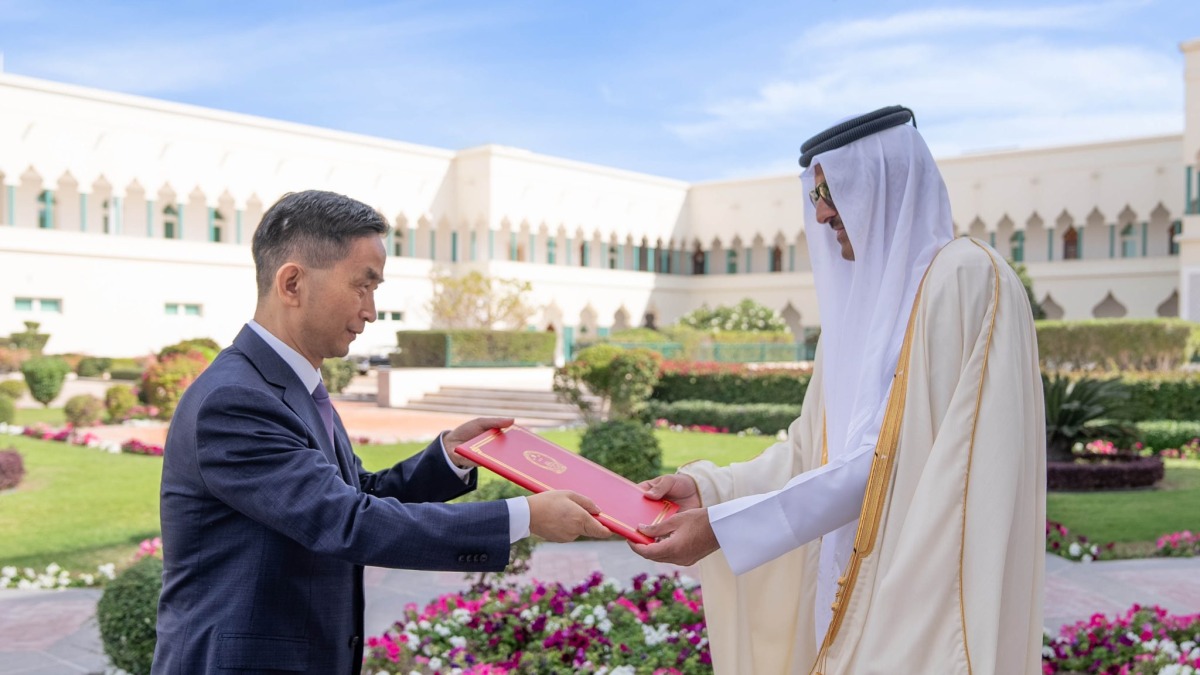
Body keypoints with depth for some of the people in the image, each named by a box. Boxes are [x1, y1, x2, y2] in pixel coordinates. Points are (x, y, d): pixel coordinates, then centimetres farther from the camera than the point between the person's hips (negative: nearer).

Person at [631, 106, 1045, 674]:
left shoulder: (965, 278, -15)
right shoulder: (861, 299, 11)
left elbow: (885, 459, -20)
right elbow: (816, 446, 9)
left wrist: (725, 527, -21)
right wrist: (707, 487, -4)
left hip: (926, 588, -7)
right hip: (857, 581, 7)